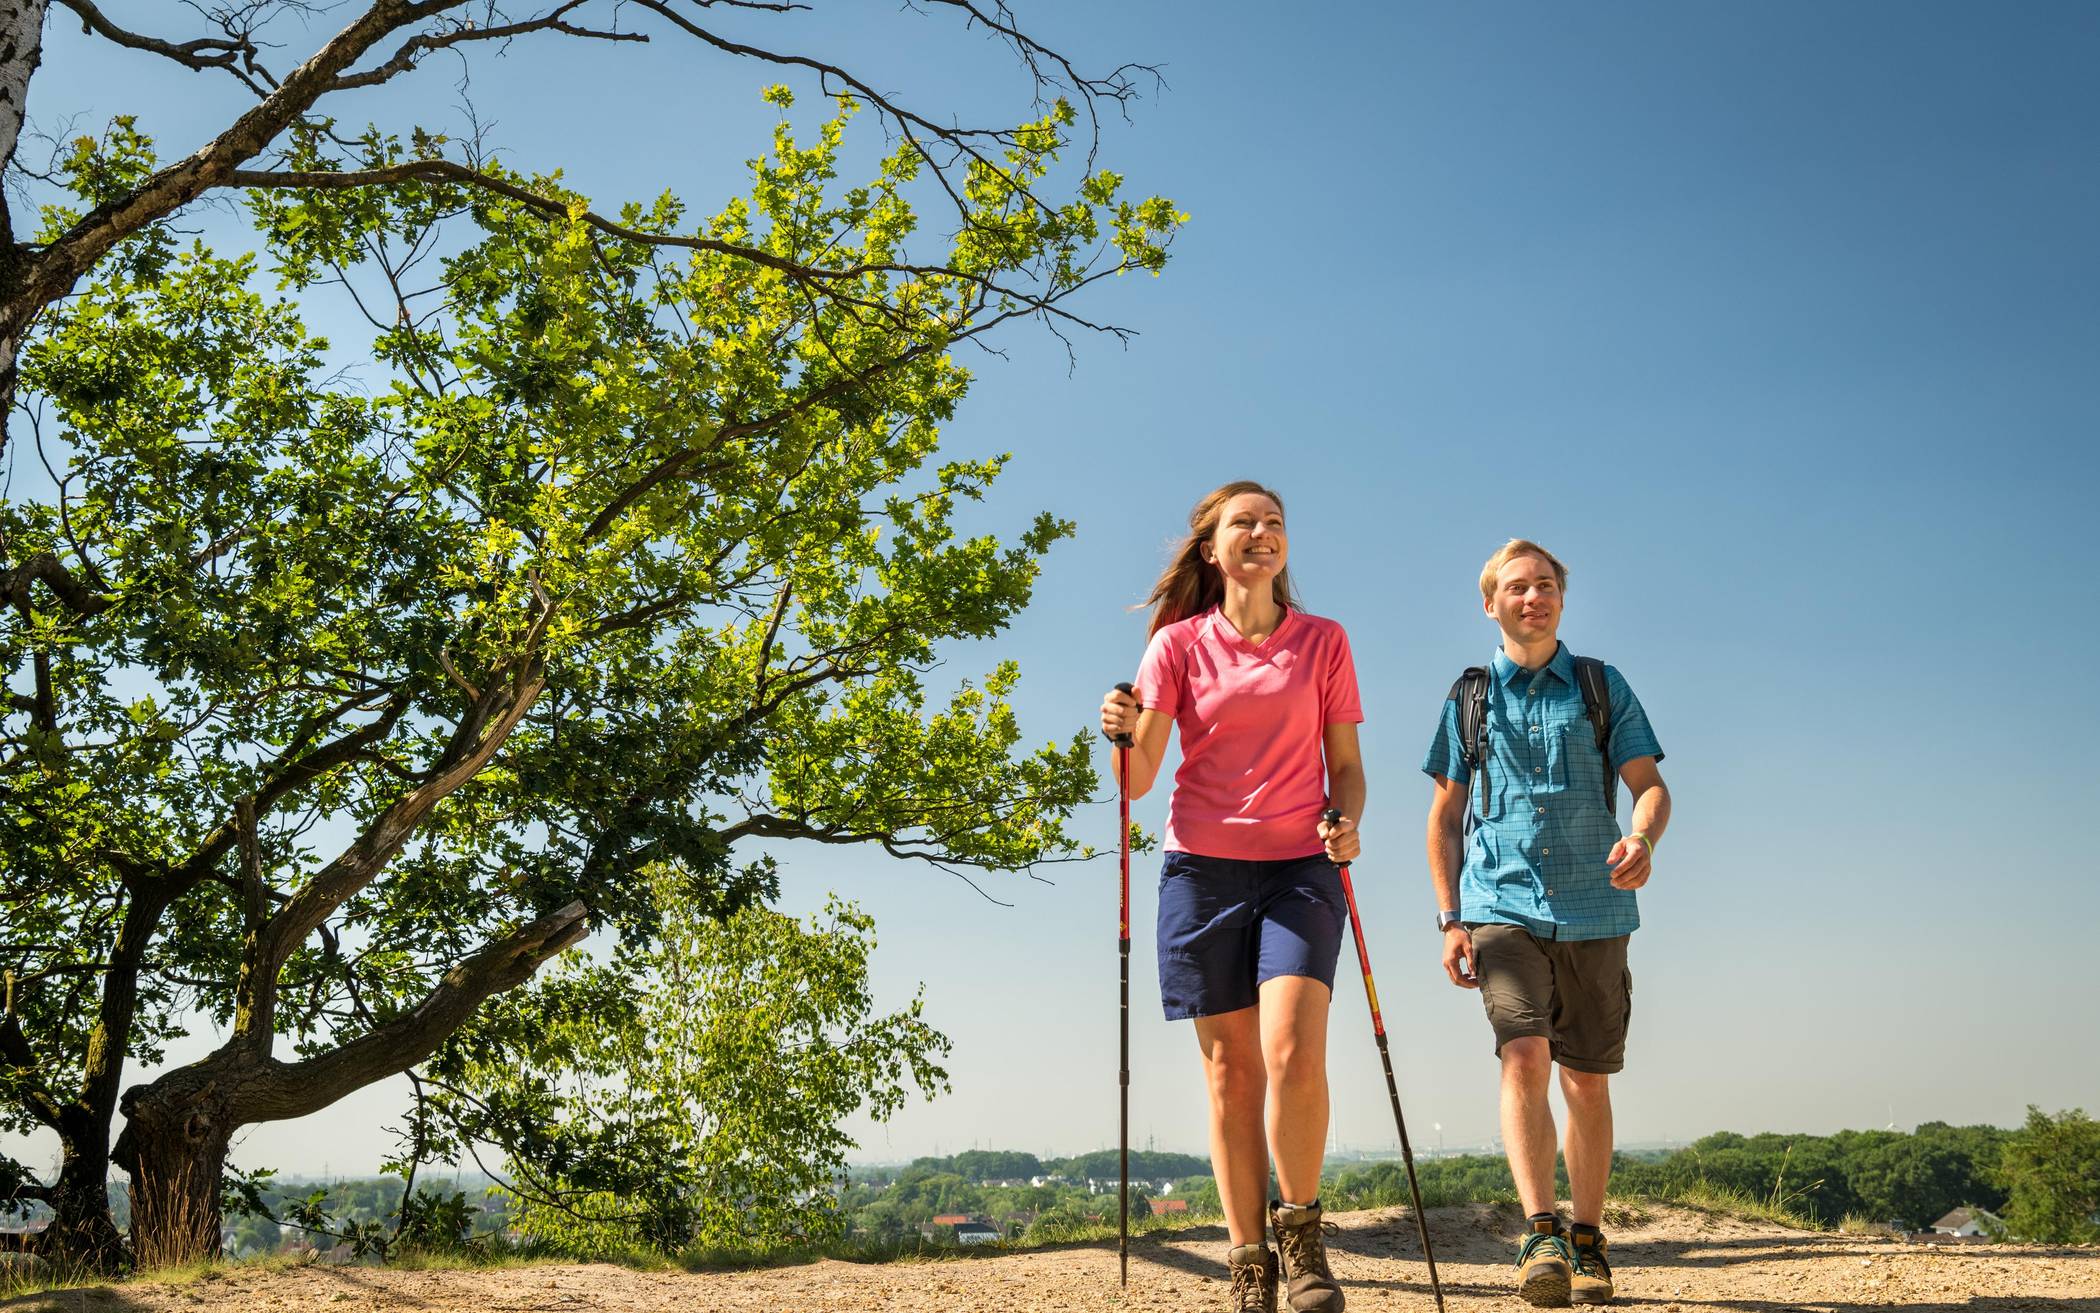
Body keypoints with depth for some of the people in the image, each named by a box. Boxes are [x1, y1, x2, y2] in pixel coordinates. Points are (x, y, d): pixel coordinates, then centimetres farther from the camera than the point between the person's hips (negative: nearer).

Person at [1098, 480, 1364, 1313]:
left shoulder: (1323, 642, 8)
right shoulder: (1179, 644, 5)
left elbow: (1345, 765, 10)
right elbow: (1139, 781, 0)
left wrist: (1346, 822, -11)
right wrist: (1124, 736, -20)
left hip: (1299, 868, 0)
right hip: (1203, 868, 0)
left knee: (1293, 1052, -18)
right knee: (1230, 1072, 2)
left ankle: (1299, 1233, 4)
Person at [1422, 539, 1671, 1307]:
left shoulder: (1603, 688, 10)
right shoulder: (1468, 697, 10)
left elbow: (1650, 785, 5)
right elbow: (1444, 816, 13)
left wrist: (1642, 839, -18)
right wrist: (1450, 919, 5)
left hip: (1593, 911, 1)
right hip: (1501, 905, -1)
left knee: (1587, 1081, 6)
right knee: (1523, 1056, -19)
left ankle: (1587, 1241, 18)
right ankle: (1540, 1235, -22)